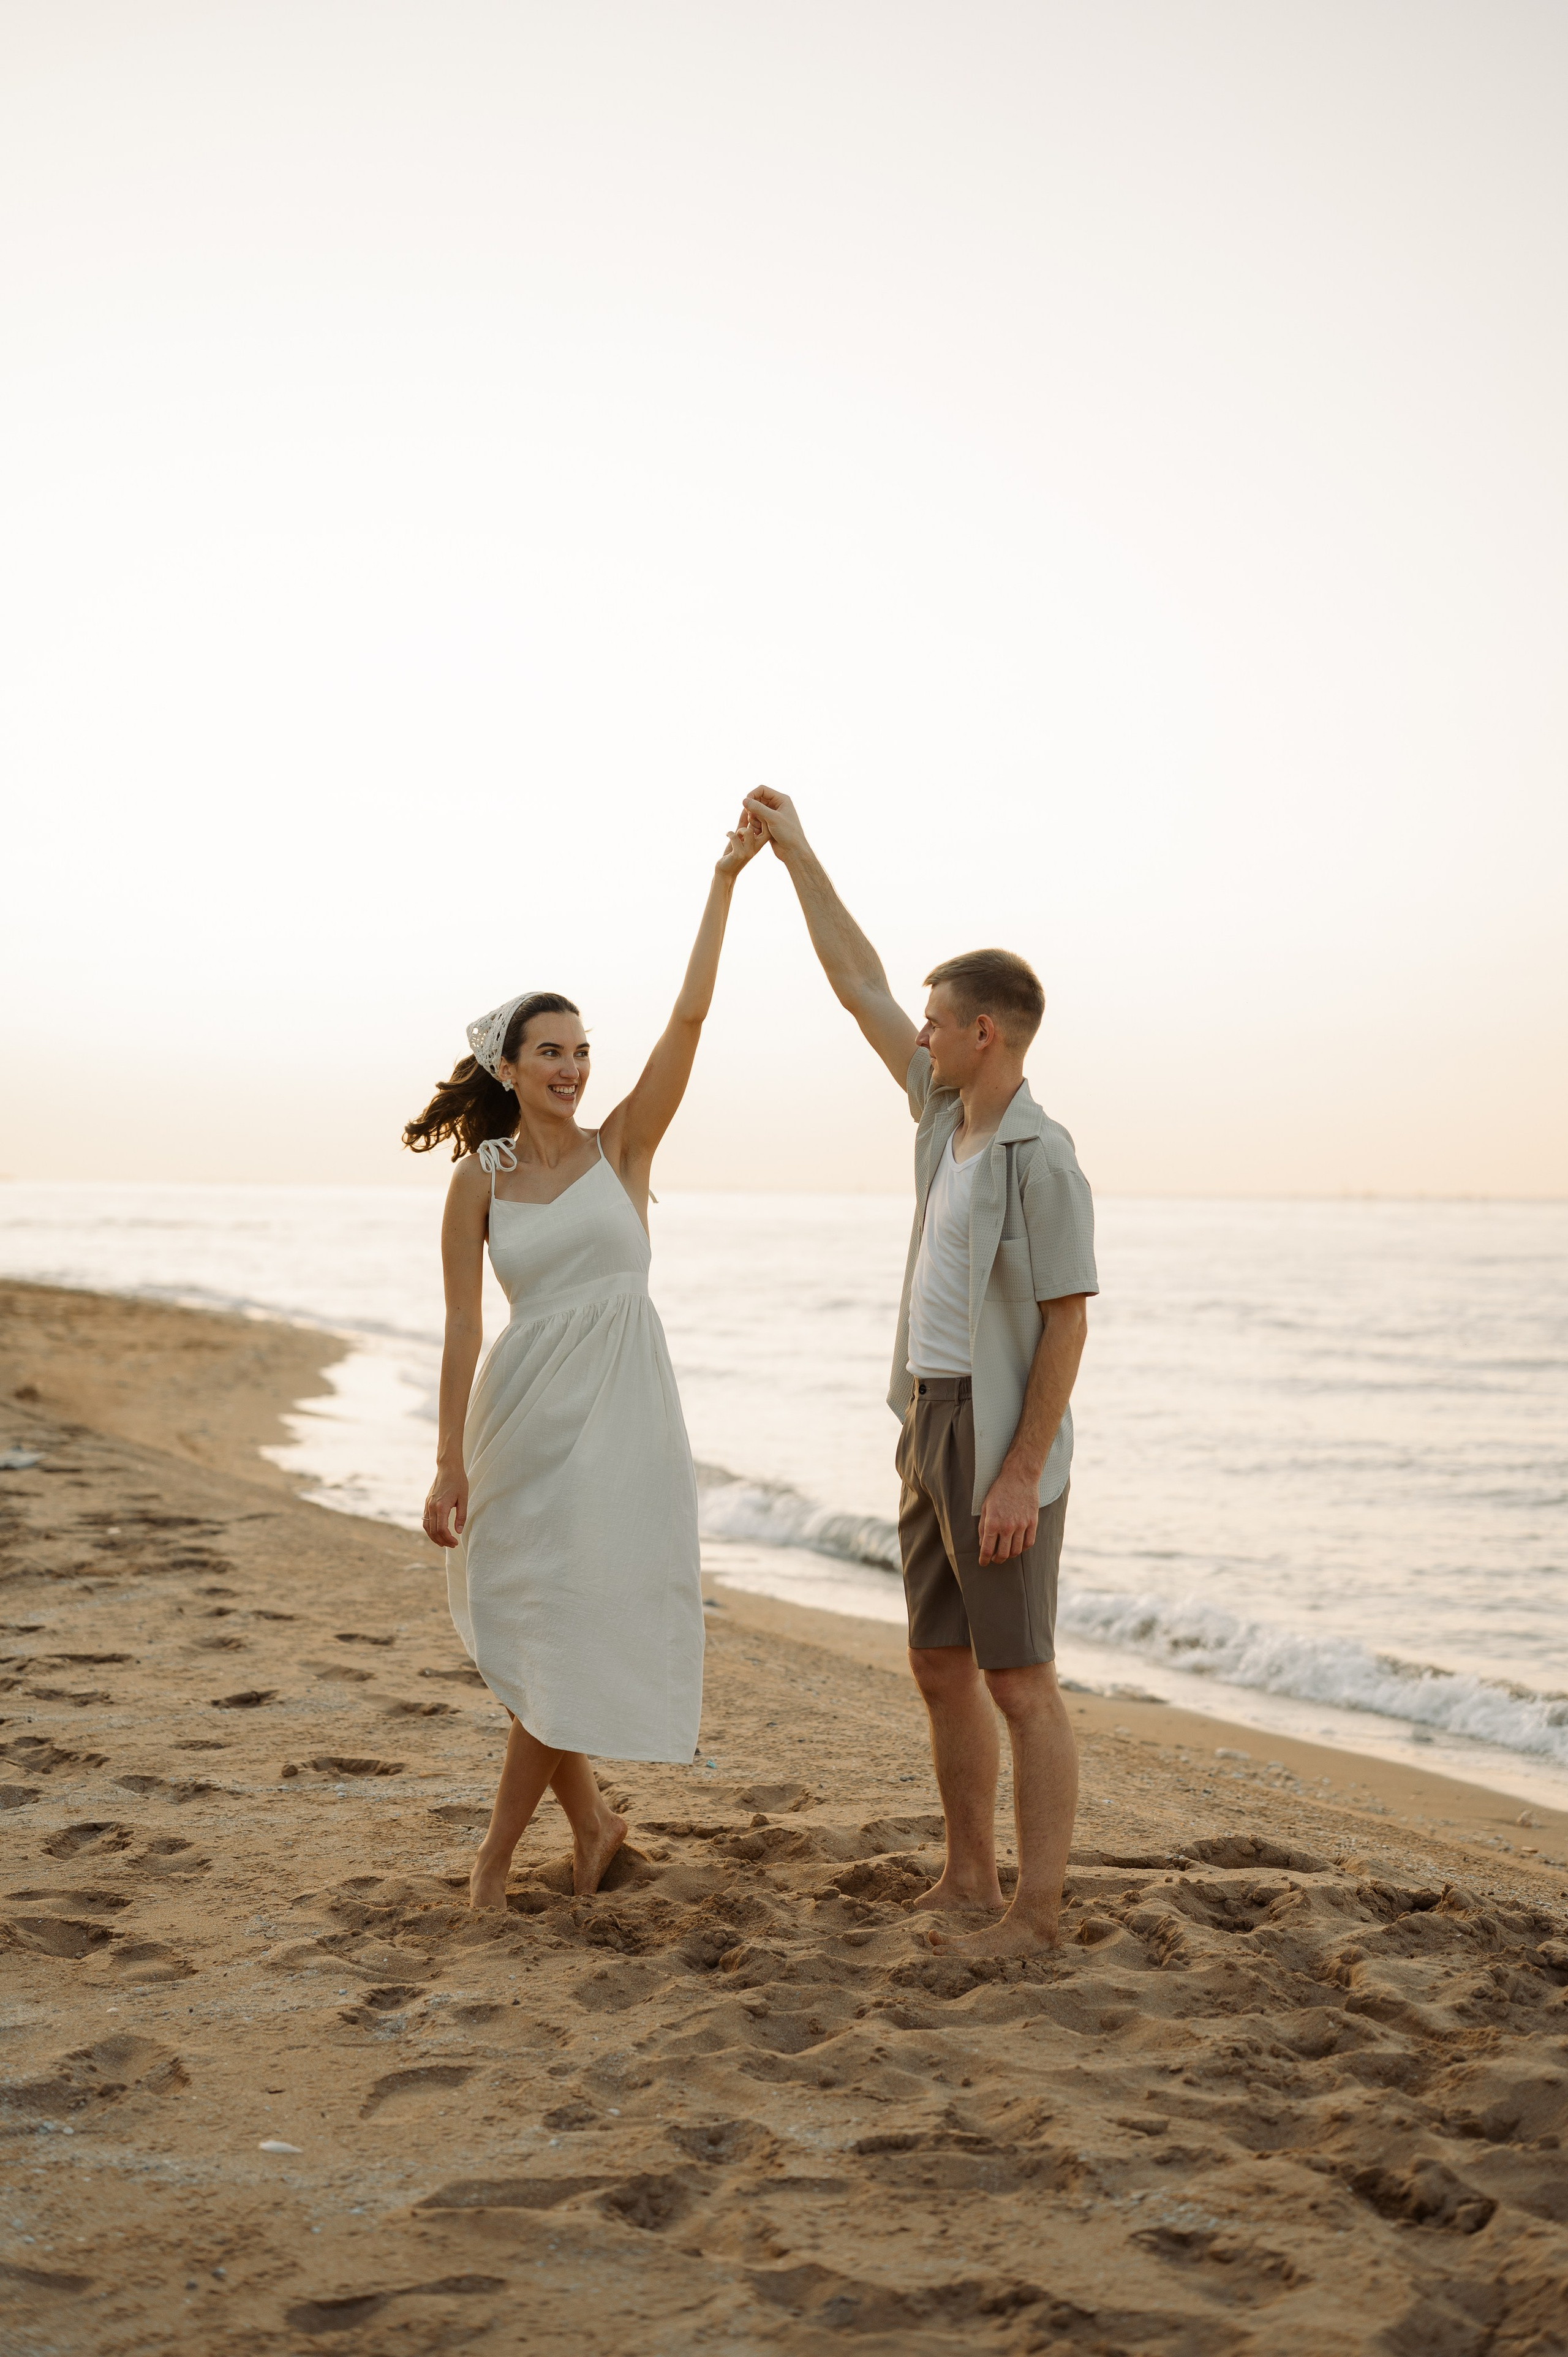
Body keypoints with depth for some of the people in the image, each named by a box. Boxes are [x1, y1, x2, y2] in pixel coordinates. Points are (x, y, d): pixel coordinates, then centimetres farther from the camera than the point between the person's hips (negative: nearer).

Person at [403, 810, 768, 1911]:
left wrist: (727, 876, -10)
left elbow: (690, 1015, -6)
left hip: (621, 1408, -1)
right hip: (523, 1411, 1)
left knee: (576, 1626, -2)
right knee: (529, 1629, 6)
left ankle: (500, 1845, 12)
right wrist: (450, 1465, -3)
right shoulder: (480, 1179, 2)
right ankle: (591, 1820, 27)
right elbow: (463, 1326, 0)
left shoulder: (623, 1149, 1)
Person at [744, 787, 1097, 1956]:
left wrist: (1021, 1476, -21)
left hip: (1005, 1444, -9)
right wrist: (797, 852, 11)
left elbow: (1068, 1325, -17)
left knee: (1019, 1683, -3)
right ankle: (969, 1880, 24)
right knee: (942, 1667, 12)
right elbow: (861, 988, 12)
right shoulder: (955, 1111, 8)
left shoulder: (1043, 1158, -17)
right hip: (936, 1430, 9)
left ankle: (1037, 1911, 5)